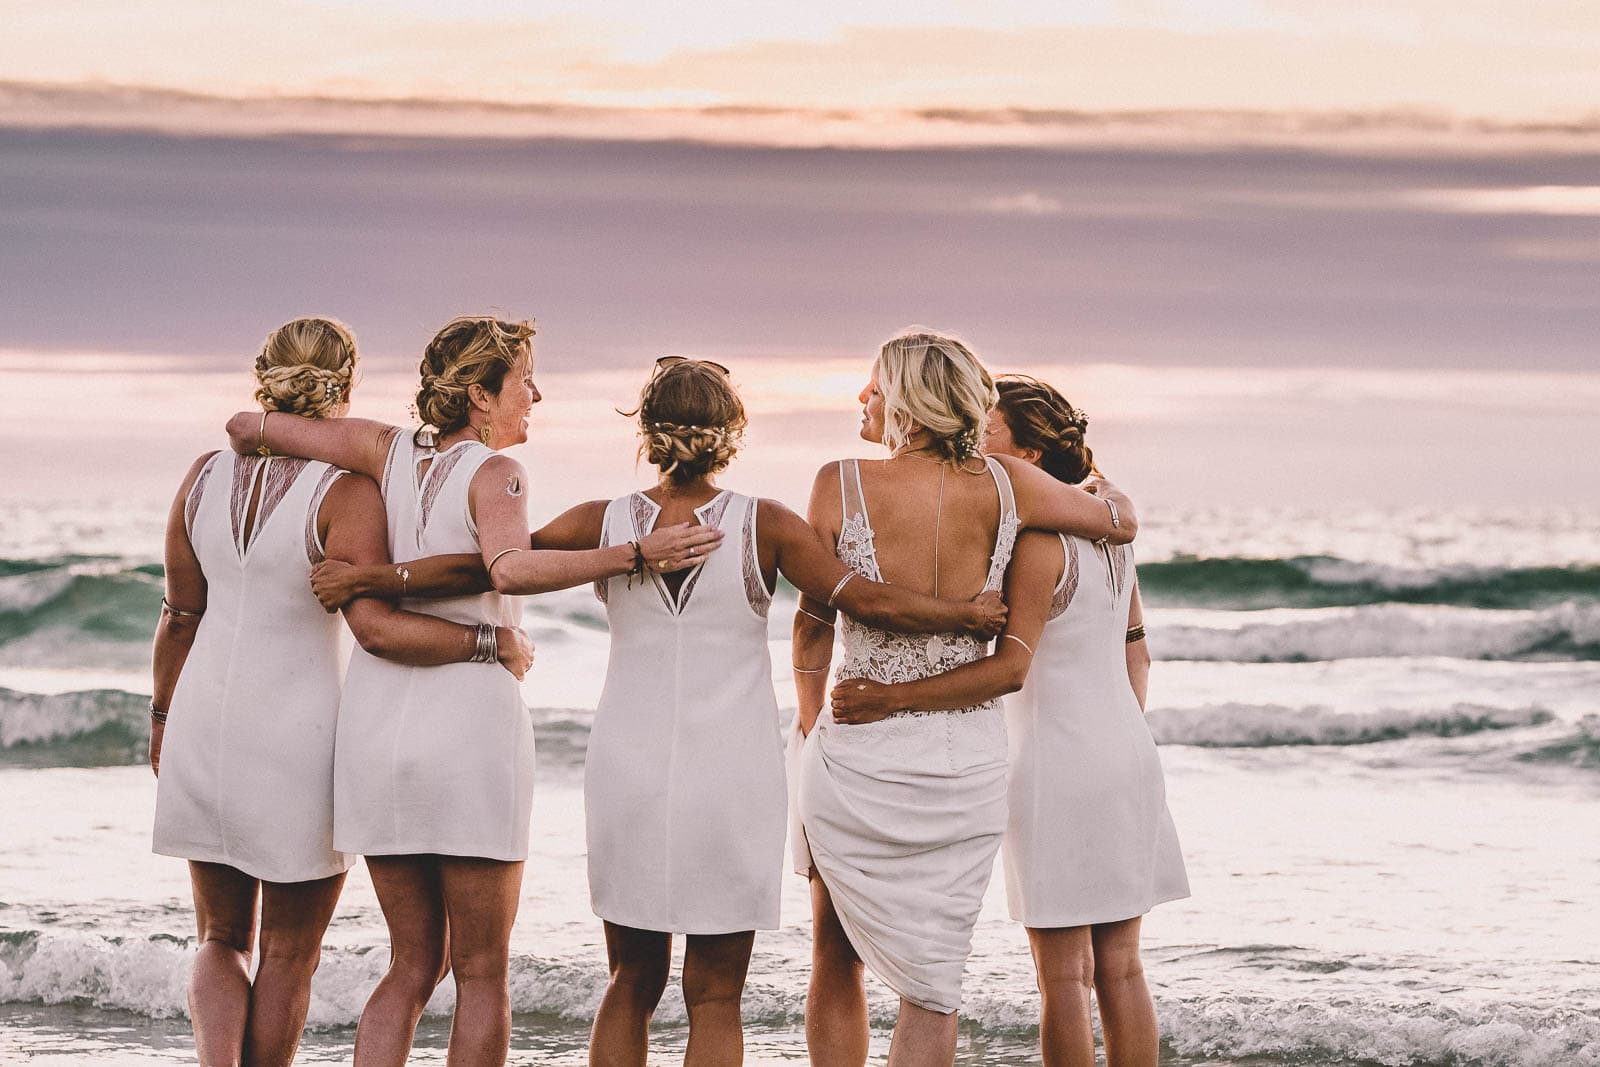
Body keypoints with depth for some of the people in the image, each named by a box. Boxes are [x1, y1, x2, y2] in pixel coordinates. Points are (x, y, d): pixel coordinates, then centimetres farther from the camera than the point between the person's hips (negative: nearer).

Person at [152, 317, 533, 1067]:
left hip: (209, 725, 4)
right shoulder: (345, 493, -17)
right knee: (289, 955, 13)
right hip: (302, 739, -4)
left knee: (224, 942, 16)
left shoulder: (205, 477, -1)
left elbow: (180, 615, 7)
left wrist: (162, 717, 21)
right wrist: (493, 644, -16)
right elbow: (375, 626, -28)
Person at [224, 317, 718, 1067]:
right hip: (471, 724, -5)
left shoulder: (388, 452, 5)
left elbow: (245, 428, 9)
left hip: (377, 723, 5)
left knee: (413, 965, 15)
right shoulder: (494, 475, -9)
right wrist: (637, 555, -27)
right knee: (482, 975, 5)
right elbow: (512, 569, -30)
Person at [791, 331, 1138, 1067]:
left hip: (858, 750, -2)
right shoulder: (1003, 487, -4)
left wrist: (810, 717, 16)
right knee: (933, 985, 8)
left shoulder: (843, 484, -10)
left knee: (834, 958, 17)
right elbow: (1122, 522, 12)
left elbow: (812, 623, 0)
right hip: (969, 754, 2)